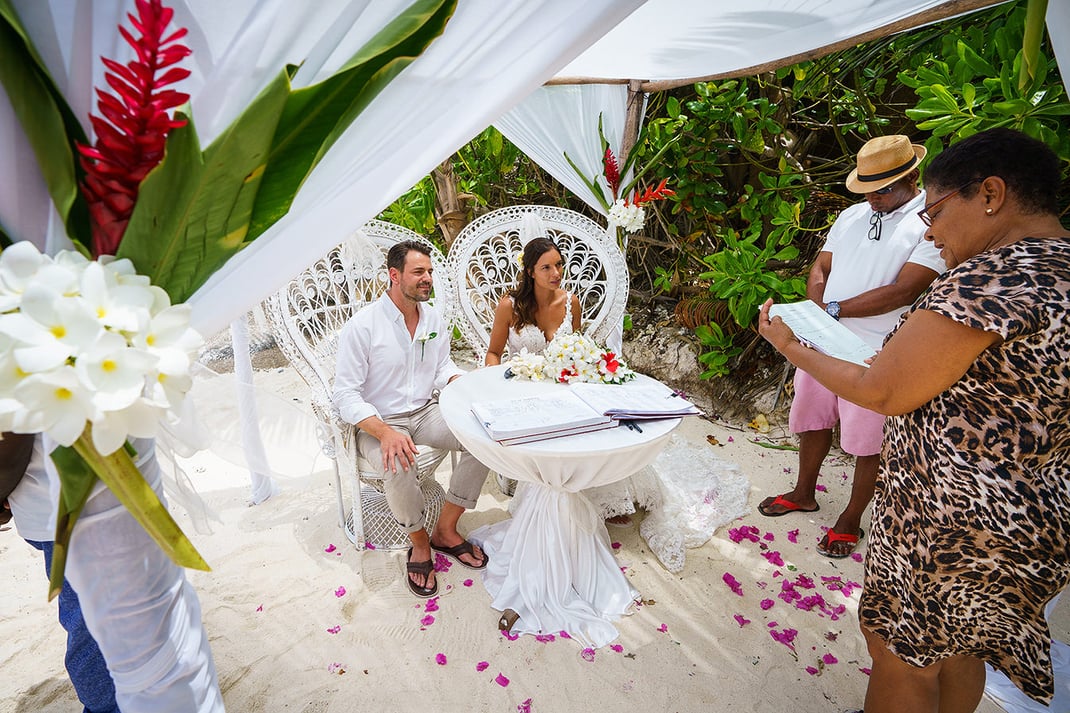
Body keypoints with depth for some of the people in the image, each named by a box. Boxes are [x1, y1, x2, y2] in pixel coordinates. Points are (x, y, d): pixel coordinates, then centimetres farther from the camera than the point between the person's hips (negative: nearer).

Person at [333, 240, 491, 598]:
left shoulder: (434, 319, 3)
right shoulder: (362, 325, -15)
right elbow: (346, 394, -17)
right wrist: (385, 432, -32)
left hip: (425, 411, 5)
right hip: (378, 422, -5)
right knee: (399, 468, -36)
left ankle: (445, 530, -1)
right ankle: (420, 544, -4)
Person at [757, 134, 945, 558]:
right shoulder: (852, 216, 12)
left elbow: (905, 290, -18)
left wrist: (834, 309, -17)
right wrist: (816, 310, -7)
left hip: (877, 354, -6)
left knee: (868, 442, 6)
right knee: (812, 419, 17)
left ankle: (851, 521, 24)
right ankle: (804, 494, 38)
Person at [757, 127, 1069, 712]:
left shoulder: (998, 275, -24)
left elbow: (883, 393, -21)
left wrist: (790, 346, -8)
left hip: (956, 521, -9)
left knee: (899, 651, 11)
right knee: (957, 646, 26)